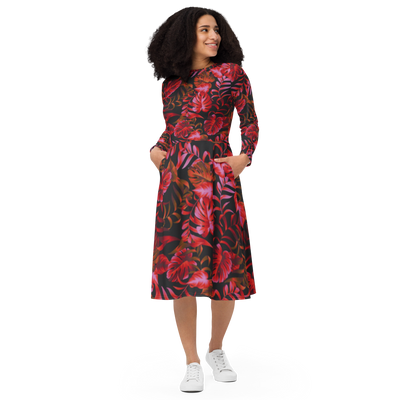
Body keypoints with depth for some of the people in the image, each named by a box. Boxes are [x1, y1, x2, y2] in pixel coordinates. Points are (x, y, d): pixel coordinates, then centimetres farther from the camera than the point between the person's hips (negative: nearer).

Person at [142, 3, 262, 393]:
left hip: (220, 180, -2)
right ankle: (192, 364, 7)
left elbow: (251, 123, 4)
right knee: (178, 269, -3)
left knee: (227, 266, 0)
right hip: (176, 182, 2)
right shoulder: (169, 80, 14)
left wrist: (246, 156, -12)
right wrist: (155, 149, 7)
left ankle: (216, 350, 23)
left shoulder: (233, 73, 5)